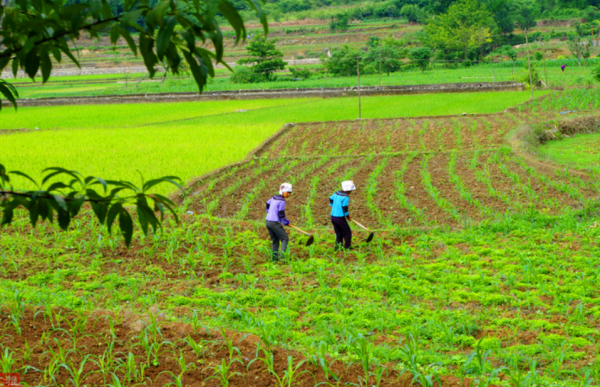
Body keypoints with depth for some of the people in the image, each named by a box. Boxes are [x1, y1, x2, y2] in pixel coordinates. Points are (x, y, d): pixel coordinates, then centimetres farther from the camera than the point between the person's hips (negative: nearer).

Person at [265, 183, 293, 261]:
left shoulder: (274, 197, 10)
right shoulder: (282, 201, -15)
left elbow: (268, 203, 29)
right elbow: (281, 215, -15)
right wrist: (287, 222, -1)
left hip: (268, 221, 8)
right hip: (275, 223, -8)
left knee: (275, 240, 16)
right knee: (285, 239, 0)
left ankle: (274, 256, 11)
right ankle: (282, 255, -13)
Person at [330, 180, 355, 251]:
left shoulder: (337, 193, 5)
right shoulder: (346, 197, -17)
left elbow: (331, 199, 21)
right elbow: (345, 208, -16)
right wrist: (348, 217, -1)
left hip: (333, 216, 7)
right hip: (340, 218, -7)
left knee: (339, 233, 18)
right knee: (347, 232, 9)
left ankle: (337, 246, 15)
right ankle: (347, 247, 14)